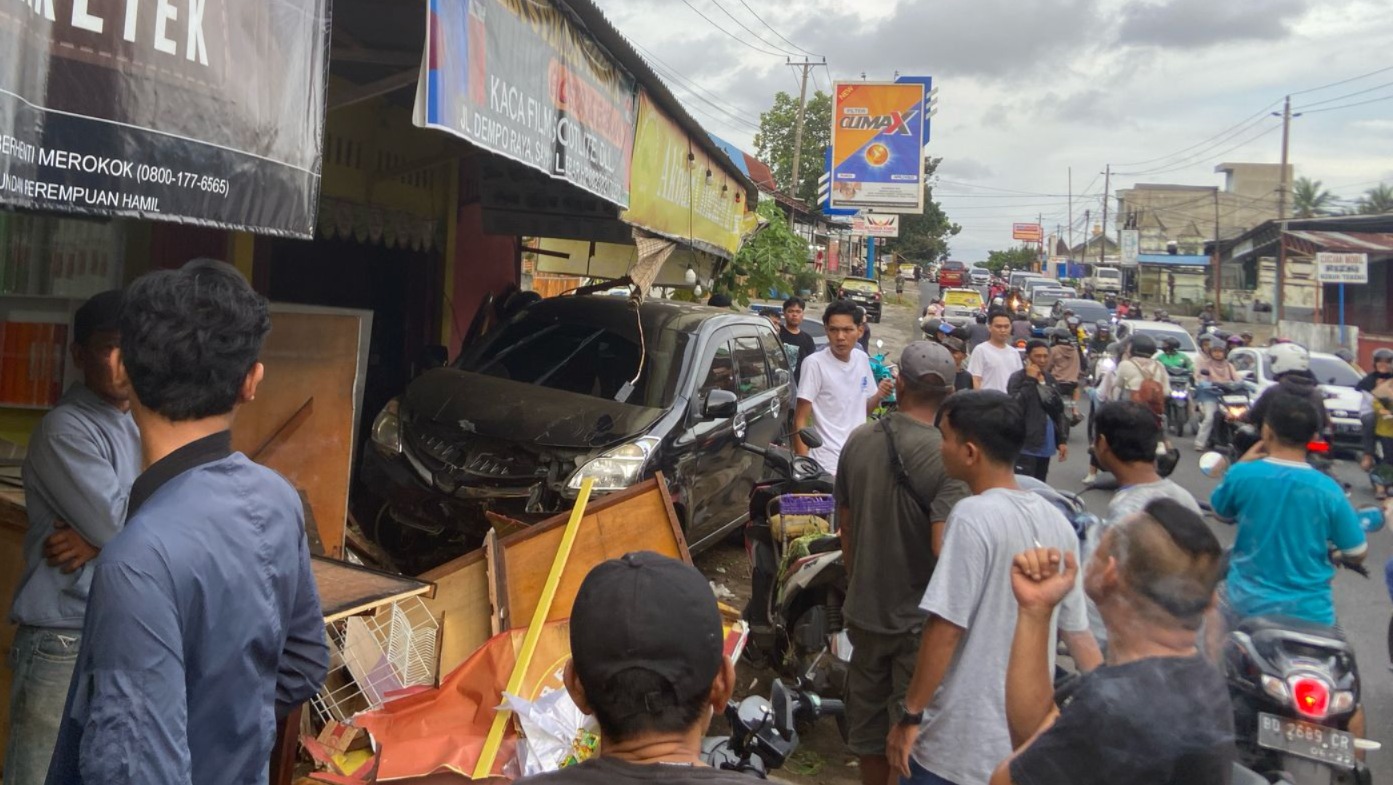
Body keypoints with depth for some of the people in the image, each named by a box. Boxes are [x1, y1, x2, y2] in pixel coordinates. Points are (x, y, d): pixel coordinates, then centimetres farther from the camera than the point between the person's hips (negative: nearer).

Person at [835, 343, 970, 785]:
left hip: (863, 610, 5)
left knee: (868, 719, 20)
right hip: (919, 617, -5)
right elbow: (943, 546, -27)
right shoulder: (947, 456, -20)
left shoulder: (859, 441, -4)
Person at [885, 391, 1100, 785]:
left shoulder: (974, 516, -19)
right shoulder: (1056, 520, 2)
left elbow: (946, 629, -20)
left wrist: (910, 716, -11)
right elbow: (1078, 631, 7)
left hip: (959, 745, -7)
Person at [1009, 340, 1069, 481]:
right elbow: (1015, 408, -22)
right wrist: (1030, 380, -17)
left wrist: (1062, 440, 12)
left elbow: (1059, 412, 19)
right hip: (1025, 445, -7)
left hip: (1046, 445, 7)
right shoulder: (1018, 378, -8)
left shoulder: (1050, 379, 15)